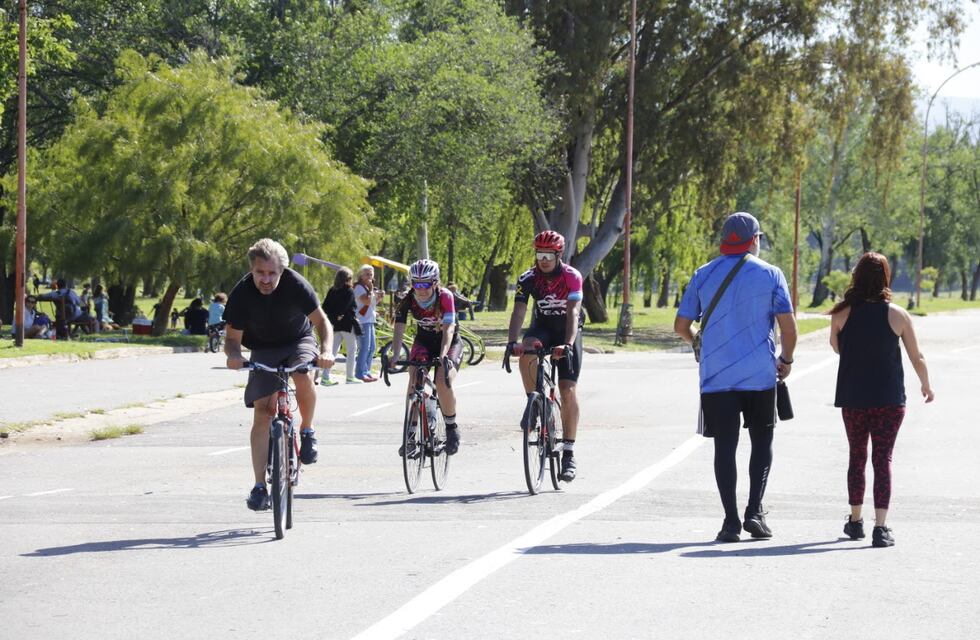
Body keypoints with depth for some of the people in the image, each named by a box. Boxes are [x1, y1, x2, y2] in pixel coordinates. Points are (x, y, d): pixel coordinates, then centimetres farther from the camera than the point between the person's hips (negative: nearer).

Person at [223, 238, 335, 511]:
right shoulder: (241, 294, -21)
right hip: (264, 350, 1)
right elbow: (232, 337, -14)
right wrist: (234, 355, -38)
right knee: (262, 412, -13)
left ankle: (307, 430, -6)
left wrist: (326, 351, -36)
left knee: (304, 377, -35)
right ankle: (260, 487, -12)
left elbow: (321, 321, -17)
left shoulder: (295, 284, -24)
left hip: (299, 342, -1)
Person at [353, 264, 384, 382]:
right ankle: (360, 373, -10)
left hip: (370, 320, 10)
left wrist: (379, 297, 6)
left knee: (372, 347, 12)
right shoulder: (359, 287, -10)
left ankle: (366, 372, 19)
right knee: (365, 348, -12)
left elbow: (373, 303, 24)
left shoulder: (367, 287, 20)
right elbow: (367, 301, -23)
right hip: (362, 321, -10)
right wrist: (371, 290, -13)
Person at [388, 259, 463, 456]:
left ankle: (452, 428, -2)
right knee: (414, 380, -23)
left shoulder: (445, 297, -26)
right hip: (423, 342, 2)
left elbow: (448, 329, -36)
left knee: (443, 383, -26)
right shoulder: (408, 301, -19)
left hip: (450, 343, -2)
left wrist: (443, 355, -52)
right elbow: (399, 331, -25)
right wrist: (394, 357, -42)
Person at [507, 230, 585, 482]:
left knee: (568, 390, -13)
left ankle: (569, 454, -9)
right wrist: (512, 342, -40)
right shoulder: (528, 278, -16)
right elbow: (518, 312, -23)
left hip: (568, 330, -2)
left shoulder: (572, 276, -23)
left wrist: (568, 344, -48)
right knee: (527, 352, -35)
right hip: (542, 326, 2)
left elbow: (573, 312, -33)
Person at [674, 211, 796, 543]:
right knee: (762, 444, 12)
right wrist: (786, 359, 11)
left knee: (724, 448, 4)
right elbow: (788, 326, -6)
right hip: (760, 375, -1)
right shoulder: (770, 274, -1)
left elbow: (681, 325, 6)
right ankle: (754, 511, -1)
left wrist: (697, 342, 26)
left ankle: (731, 521, -2)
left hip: (716, 376, 1)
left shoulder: (703, 275, 5)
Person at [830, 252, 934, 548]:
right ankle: (880, 527, -12)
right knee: (883, 459, -1)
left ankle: (855, 520, 28)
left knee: (857, 457, 17)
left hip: (853, 398, 2)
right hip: (889, 399, -2)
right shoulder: (897, 315, -8)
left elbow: (836, 347, 13)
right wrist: (926, 385, 17)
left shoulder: (842, 314, -6)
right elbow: (917, 358, 2)